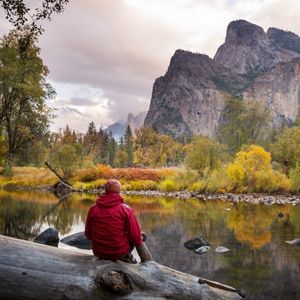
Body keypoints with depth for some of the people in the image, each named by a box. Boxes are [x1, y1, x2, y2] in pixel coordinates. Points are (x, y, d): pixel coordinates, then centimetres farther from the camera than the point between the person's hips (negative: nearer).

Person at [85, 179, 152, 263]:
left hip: (98, 253, 4)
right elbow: (136, 236, -13)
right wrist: (139, 239, 10)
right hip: (120, 252, -4)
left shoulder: (93, 209, -4)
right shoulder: (126, 209, -12)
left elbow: (88, 236, 5)